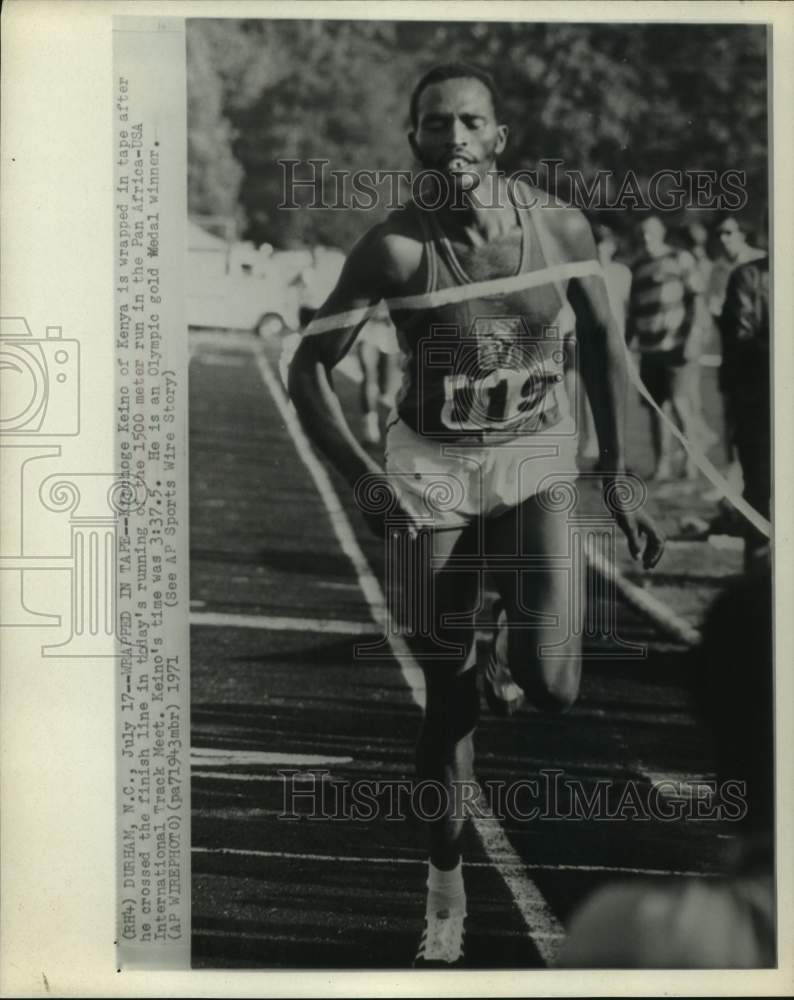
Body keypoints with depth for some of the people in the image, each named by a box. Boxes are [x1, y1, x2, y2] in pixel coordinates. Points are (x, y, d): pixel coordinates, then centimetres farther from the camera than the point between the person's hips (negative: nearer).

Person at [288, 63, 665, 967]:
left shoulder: (558, 226, -9)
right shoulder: (395, 248, -15)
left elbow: (602, 341, 5)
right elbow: (308, 368, -13)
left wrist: (616, 478, 4)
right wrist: (363, 477, -28)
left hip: (533, 465, 1)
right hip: (432, 471, -1)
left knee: (551, 685, -18)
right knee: (446, 698, 3)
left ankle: (511, 653, 22)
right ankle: (444, 889, 24)